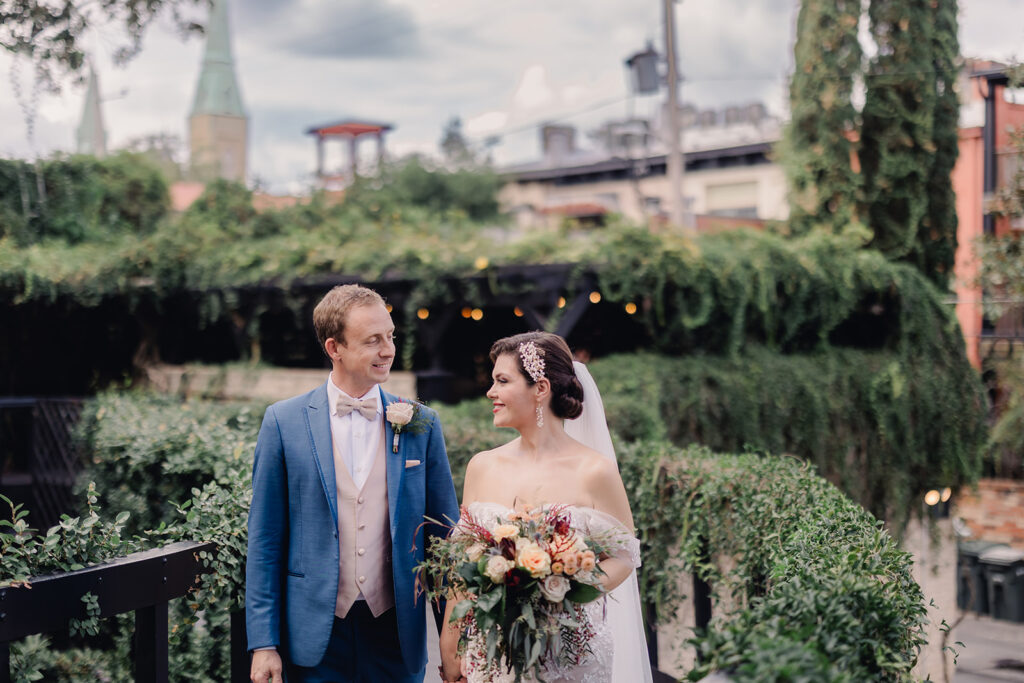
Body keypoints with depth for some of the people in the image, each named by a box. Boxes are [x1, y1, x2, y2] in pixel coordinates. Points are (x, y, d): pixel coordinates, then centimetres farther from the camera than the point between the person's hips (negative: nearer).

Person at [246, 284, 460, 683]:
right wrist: (264, 642, -4)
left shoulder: (421, 424, 2)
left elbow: (444, 539, 5)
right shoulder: (284, 422, -2)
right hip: (315, 636, -1)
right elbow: (264, 540, 0)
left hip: (397, 634, 2)